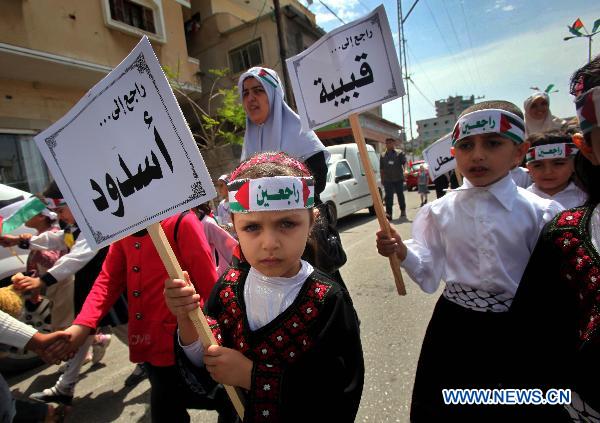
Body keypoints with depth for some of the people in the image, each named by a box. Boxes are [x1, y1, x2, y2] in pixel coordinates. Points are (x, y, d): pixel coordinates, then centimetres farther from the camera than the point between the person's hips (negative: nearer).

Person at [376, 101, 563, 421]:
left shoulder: (538, 212, -8)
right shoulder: (439, 211, -5)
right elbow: (429, 275, -4)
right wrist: (402, 252, -20)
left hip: (513, 330, 0)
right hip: (453, 325, 1)